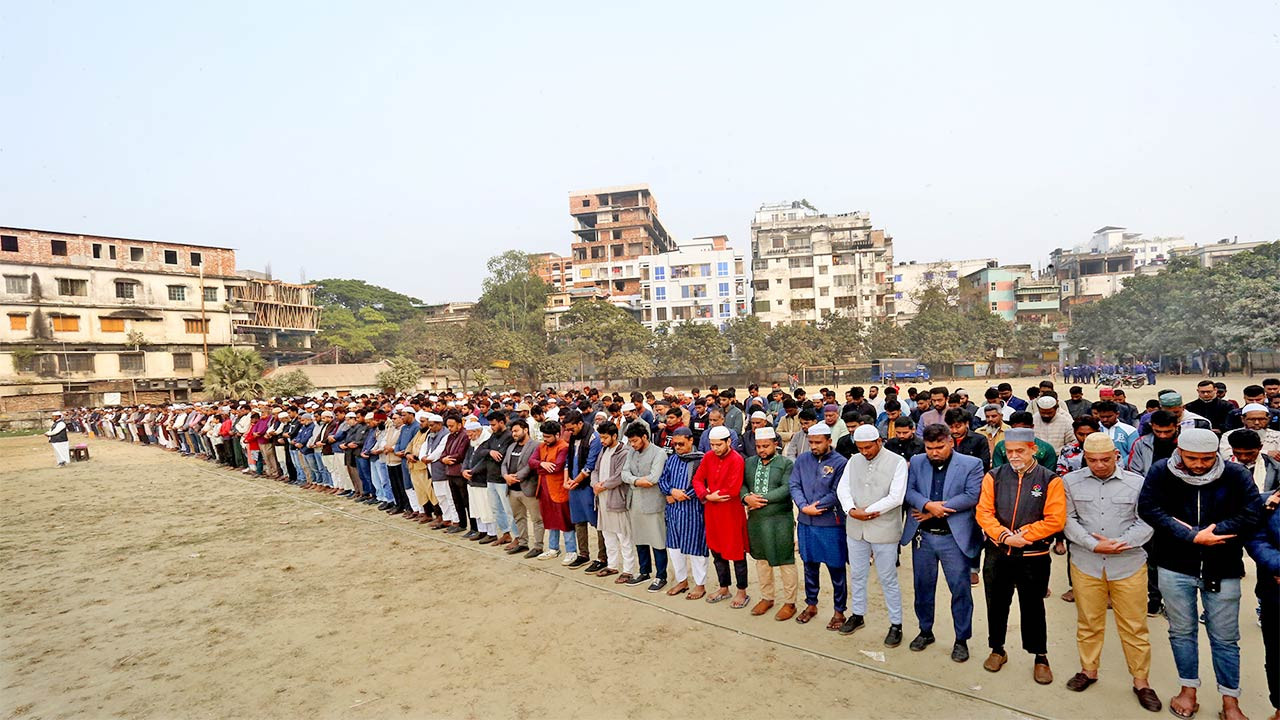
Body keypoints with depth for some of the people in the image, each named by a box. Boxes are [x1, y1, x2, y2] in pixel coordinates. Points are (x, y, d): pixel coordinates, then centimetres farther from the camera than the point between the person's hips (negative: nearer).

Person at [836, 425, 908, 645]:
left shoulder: (897, 463, -10)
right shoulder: (854, 461, 5)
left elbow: (896, 497, -17)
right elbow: (842, 488, 1)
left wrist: (867, 511, -15)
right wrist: (851, 510, -17)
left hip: (884, 530, -5)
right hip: (855, 528, 5)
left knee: (888, 579, 6)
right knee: (857, 575, 16)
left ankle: (896, 624, 21)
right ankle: (857, 615, 33)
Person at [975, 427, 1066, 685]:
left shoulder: (1050, 480, -7)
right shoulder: (994, 476, -1)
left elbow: (1056, 520, -12)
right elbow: (983, 512, -3)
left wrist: (1022, 535, -15)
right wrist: (1003, 536, -16)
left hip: (1034, 557, -2)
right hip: (997, 553, 2)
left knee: (1033, 608, 11)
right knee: (996, 604, 14)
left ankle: (1040, 657, 30)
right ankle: (997, 650, 32)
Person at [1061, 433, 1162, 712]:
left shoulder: (1137, 482, -2)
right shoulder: (1070, 481, 0)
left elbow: (1146, 522, -2)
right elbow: (1068, 519, -1)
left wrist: (1120, 542, -15)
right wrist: (1094, 544, -13)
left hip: (1129, 564, -1)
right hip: (1085, 563, 1)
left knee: (1134, 626, 7)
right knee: (1088, 622, 12)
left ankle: (1141, 681, 24)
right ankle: (1088, 670, 29)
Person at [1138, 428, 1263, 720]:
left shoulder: (1236, 475, -8)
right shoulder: (1161, 472, -9)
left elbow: (1251, 515, -14)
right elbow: (1148, 509, -14)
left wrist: (1204, 533, -18)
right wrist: (1194, 538, -19)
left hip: (1222, 570, 0)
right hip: (1175, 567, 0)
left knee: (1225, 638, 11)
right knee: (1182, 631, 13)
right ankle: (1188, 689, 29)